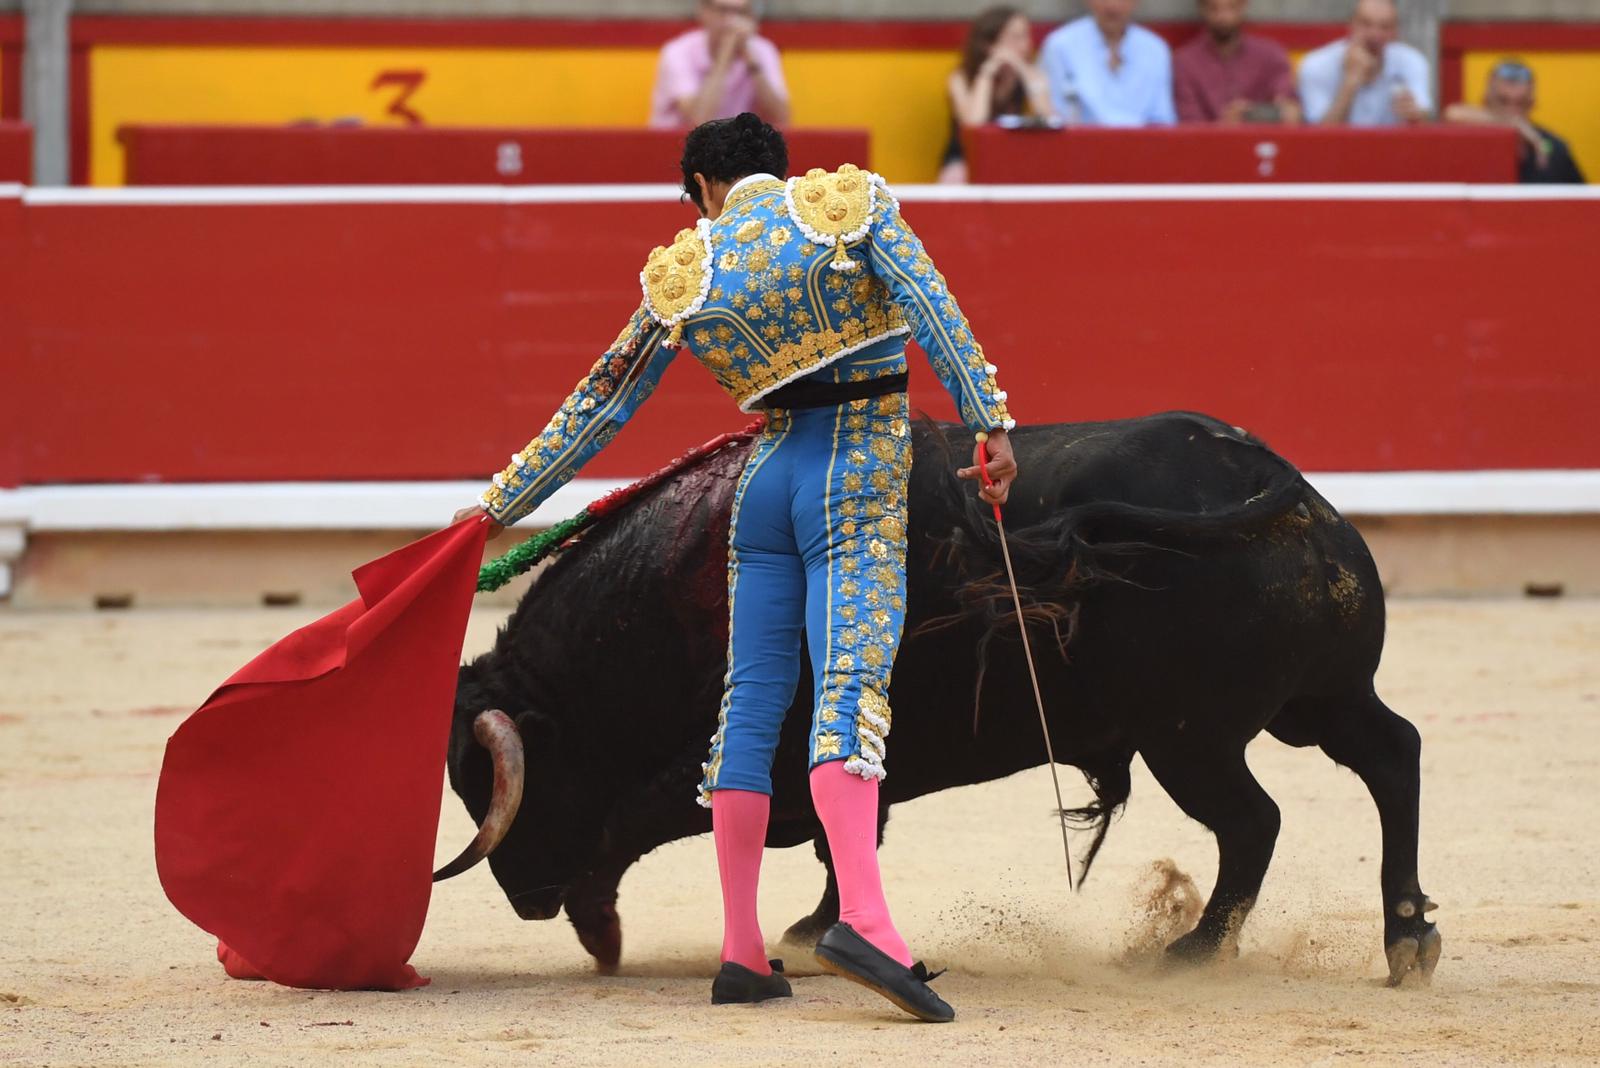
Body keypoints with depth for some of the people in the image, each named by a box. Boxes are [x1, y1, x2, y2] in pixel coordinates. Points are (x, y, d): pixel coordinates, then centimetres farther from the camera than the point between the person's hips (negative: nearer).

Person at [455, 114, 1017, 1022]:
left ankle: (742, 950, 8)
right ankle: (864, 919, -35)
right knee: (851, 689, -16)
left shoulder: (681, 275, 9)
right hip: (863, 474, -3)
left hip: (770, 473, 3)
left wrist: (503, 502, 24)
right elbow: (934, 311, -9)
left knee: (752, 703, 9)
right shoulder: (850, 199, 2)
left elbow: (600, 405, 15)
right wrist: (991, 422, -12)